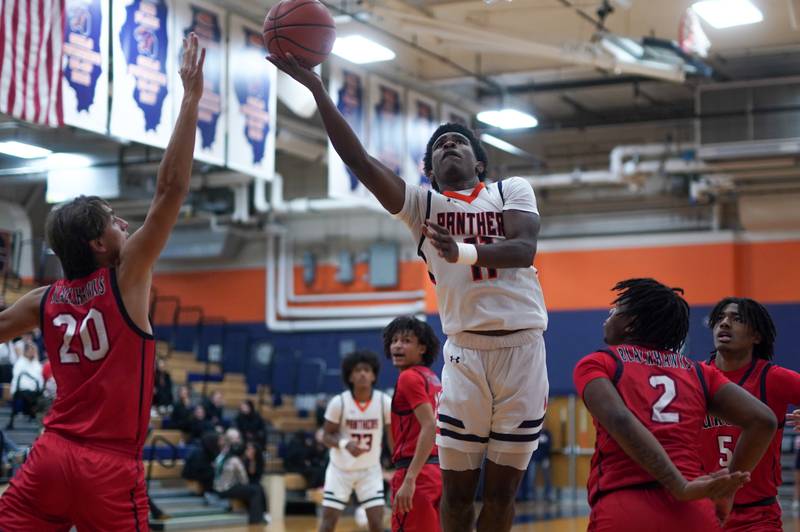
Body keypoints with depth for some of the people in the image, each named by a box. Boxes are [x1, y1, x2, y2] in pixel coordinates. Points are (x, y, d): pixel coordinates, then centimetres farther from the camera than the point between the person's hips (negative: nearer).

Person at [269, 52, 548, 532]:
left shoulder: (513, 190, 7)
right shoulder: (422, 203, 7)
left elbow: (525, 248, -12)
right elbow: (358, 159, -4)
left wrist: (463, 252, -30)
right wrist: (317, 88, -13)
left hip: (522, 346, 0)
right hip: (465, 351, 1)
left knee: (503, 486, 6)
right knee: (457, 486, 1)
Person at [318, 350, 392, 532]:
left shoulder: (385, 402, -13)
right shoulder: (338, 402, -16)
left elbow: (394, 438, -3)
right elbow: (326, 436, -8)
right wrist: (345, 444, -29)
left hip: (370, 470, 1)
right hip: (340, 469, -1)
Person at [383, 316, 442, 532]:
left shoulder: (409, 377, -8)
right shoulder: (432, 378, 18)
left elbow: (429, 427, -19)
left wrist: (409, 480, -24)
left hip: (418, 473, -9)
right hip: (437, 471, 9)